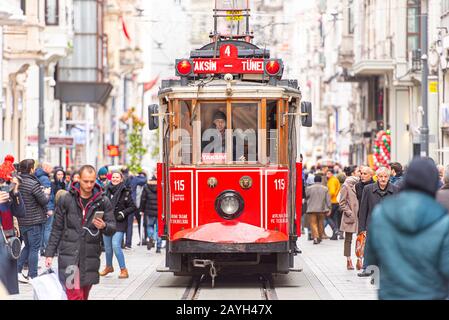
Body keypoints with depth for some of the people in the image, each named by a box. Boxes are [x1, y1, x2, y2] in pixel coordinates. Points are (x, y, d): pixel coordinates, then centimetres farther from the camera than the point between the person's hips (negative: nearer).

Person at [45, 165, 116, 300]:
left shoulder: (103, 201, 3)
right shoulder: (66, 200, 1)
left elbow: (112, 228, 3)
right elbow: (57, 229, 6)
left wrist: (104, 226, -20)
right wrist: (49, 253, 3)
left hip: (90, 257, 2)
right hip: (69, 255, -2)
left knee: (84, 296, 9)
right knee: (75, 295, -12)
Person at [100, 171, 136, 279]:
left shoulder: (125, 192, -4)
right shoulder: (107, 190, 8)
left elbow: (132, 207, 0)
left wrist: (123, 213, -12)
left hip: (119, 223, -5)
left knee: (116, 245, -17)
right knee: (107, 247, 12)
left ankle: (123, 270, -8)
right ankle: (109, 267, 35)